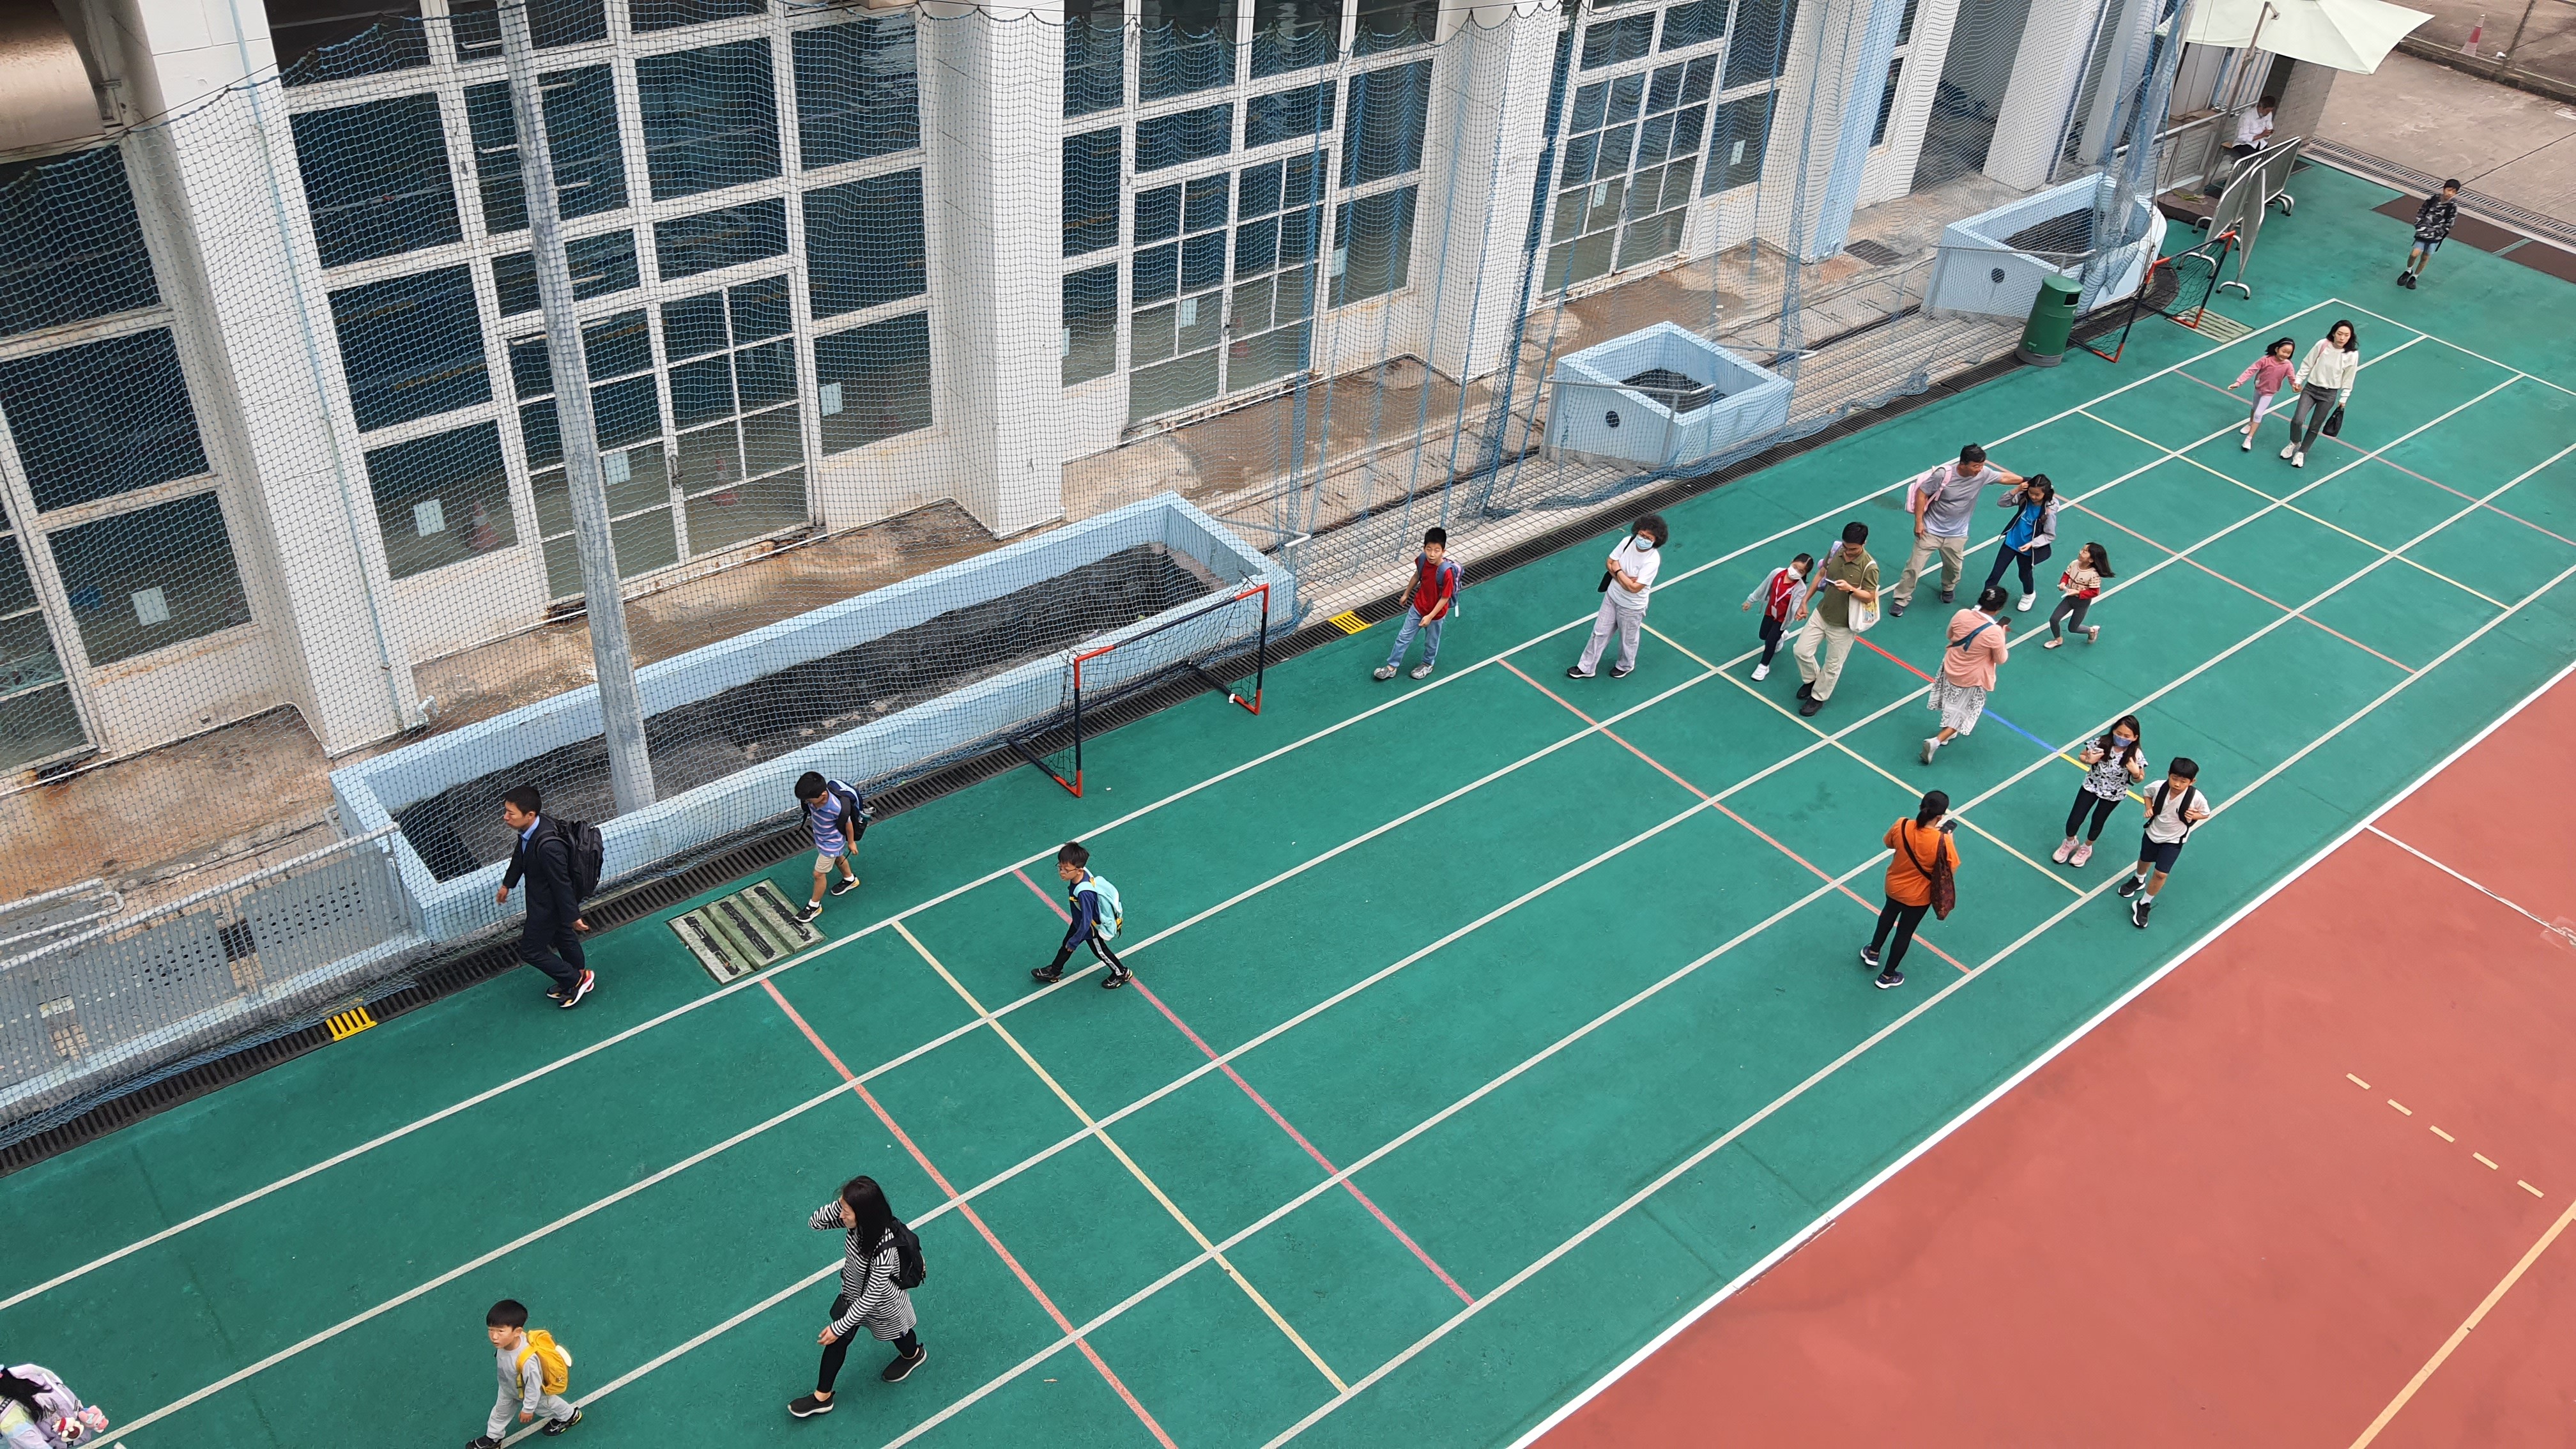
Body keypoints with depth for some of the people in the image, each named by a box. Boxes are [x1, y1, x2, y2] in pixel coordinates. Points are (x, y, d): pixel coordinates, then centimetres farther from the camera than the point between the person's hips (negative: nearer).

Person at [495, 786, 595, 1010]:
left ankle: (575, 980, 26)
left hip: (547, 905, -8)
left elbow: (562, 883, -30)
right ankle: (579, 978, 48)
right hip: (542, 897, 9)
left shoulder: (548, 846, -42)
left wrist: (572, 915, -19)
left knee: (531, 950, 9)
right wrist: (507, 884, 22)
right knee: (562, 937, 27)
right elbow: (520, 856, 8)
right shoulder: (528, 830, -14)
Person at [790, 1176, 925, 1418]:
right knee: (836, 1340, 17)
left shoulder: (884, 1251, -46)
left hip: (882, 1305, -5)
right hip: (853, 1294, 5)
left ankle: (913, 1354, 63)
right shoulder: (857, 1223, -26)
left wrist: (840, 1327, -24)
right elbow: (814, 1223, -17)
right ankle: (822, 1397, 40)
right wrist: (841, 1205, -35)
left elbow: (870, 1297, -34)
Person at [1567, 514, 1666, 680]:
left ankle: (1625, 666, 50)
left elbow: (1634, 588, -32)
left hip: (1632, 607, -5)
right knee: (1600, 632, 18)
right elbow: (1610, 563, -6)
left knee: (1628, 640, 21)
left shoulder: (1653, 560, -32)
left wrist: (1618, 571, -21)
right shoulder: (1628, 542, -16)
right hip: (1612, 596, 5)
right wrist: (1625, 579, -21)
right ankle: (1586, 668, 34)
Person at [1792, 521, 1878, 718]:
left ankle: (1818, 697, 36)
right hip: (1821, 613, 5)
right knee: (1801, 651, 11)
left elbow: (1870, 597, -18)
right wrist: (1805, 601, 5)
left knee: (1832, 666, 12)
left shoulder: (1869, 567, -26)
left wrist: (1850, 589, -37)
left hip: (1842, 625, -5)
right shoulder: (1835, 550, -10)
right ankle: (1812, 680, 42)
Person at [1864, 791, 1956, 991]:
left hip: (1894, 885, 3)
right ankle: (1887, 975, 41)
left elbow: (1888, 843, -3)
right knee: (1904, 932, 21)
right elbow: (1952, 866, -17)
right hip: (1918, 896, -3)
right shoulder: (1942, 842, -35)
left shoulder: (1902, 826, -26)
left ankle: (1873, 952, 57)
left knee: (1889, 914, 36)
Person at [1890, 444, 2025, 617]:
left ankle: (1948, 589, 49)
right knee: (1914, 567, 1)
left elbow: (2005, 477, 5)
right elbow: (1921, 493, -17)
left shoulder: (1983, 474, -13)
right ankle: (1901, 600, 18)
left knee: (1954, 568, 17)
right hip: (1930, 530, -4)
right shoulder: (1944, 474, -25)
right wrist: (1918, 522, -16)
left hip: (1957, 535, 4)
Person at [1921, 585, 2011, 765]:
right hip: (1972, 680, -5)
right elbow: (2001, 659, -13)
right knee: (1963, 714, 15)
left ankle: (1948, 732, 49)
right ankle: (1936, 741, 3)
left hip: (1951, 669, 5)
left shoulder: (1962, 615, -19)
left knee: (1952, 708, 30)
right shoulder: (1994, 632, -30)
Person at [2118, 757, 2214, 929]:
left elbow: (2206, 813, -9)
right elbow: (2148, 793, -1)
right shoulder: (2159, 786, -26)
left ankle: (2144, 905, 15)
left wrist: (2194, 816, -30)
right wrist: (2149, 808, -19)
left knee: (2161, 874, -8)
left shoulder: (2196, 797, -31)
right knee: (2145, 861, 28)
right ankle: (2139, 880, 63)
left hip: (2174, 841, -3)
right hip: (2153, 832, 3)